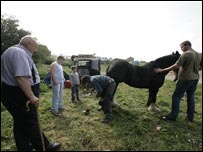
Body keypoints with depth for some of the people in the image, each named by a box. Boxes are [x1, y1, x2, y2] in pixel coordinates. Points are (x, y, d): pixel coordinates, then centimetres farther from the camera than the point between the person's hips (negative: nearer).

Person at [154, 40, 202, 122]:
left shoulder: (185, 54, -15)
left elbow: (175, 66, -19)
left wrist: (162, 70, -15)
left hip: (185, 79, -8)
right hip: (195, 78, 8)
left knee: (176, 96, 0)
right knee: (191, 97, 15)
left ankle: (173, 116, 4)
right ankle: (190, 116, 23)